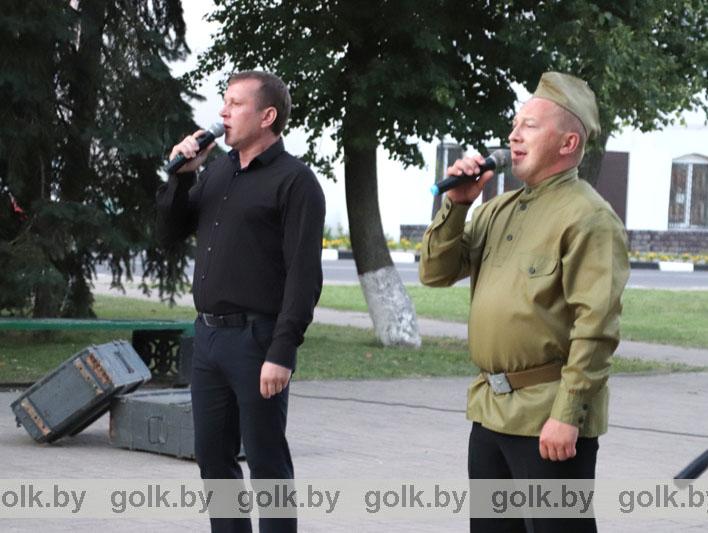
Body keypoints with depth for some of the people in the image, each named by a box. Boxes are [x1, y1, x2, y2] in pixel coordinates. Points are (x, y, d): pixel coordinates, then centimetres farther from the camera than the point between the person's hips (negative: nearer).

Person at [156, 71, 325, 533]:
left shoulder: (294, 181, -9)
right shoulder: (217, 171, 14)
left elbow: (304, 276, -15)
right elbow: (170, 233, 17)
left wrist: (282, 353, -21)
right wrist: (181, 175, 2)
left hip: (256, 339, -7)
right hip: (208, 334, 7)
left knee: (266, 461, 0)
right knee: (213, 456, 11)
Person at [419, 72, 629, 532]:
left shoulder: (587, 216, -12)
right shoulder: (499, 210, 14)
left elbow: (596, 327, -19)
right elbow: (437, 273, 12)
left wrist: (569, 415, -23)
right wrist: (456, 204, -1)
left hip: (549, 419, -8)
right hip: (492, 409, 9)